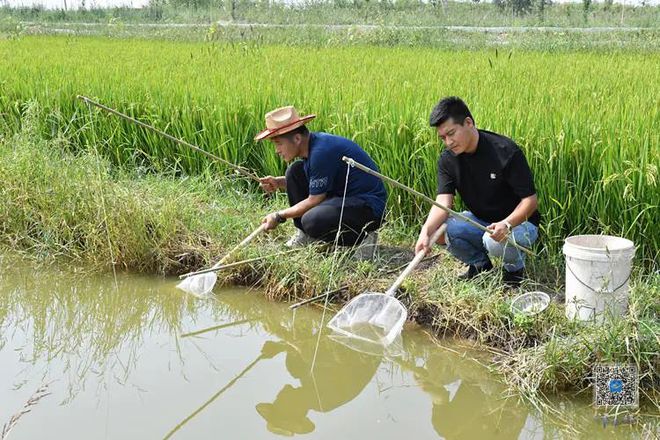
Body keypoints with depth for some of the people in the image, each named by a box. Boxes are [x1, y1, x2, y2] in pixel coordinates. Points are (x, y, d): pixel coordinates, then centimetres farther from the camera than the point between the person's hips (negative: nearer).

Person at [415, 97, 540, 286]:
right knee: (440, 229, -21)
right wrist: (426, 232, -38)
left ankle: (515, 266, 0)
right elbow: (443, 202, -19)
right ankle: (480, 264, 6)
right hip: (479, 221, 5)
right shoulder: (448, 159, -9)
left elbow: (530, 200, -21)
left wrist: (506, 224, -39)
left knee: (495, 241, -37)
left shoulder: (506, 151, -23)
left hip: (517, 222, -5)